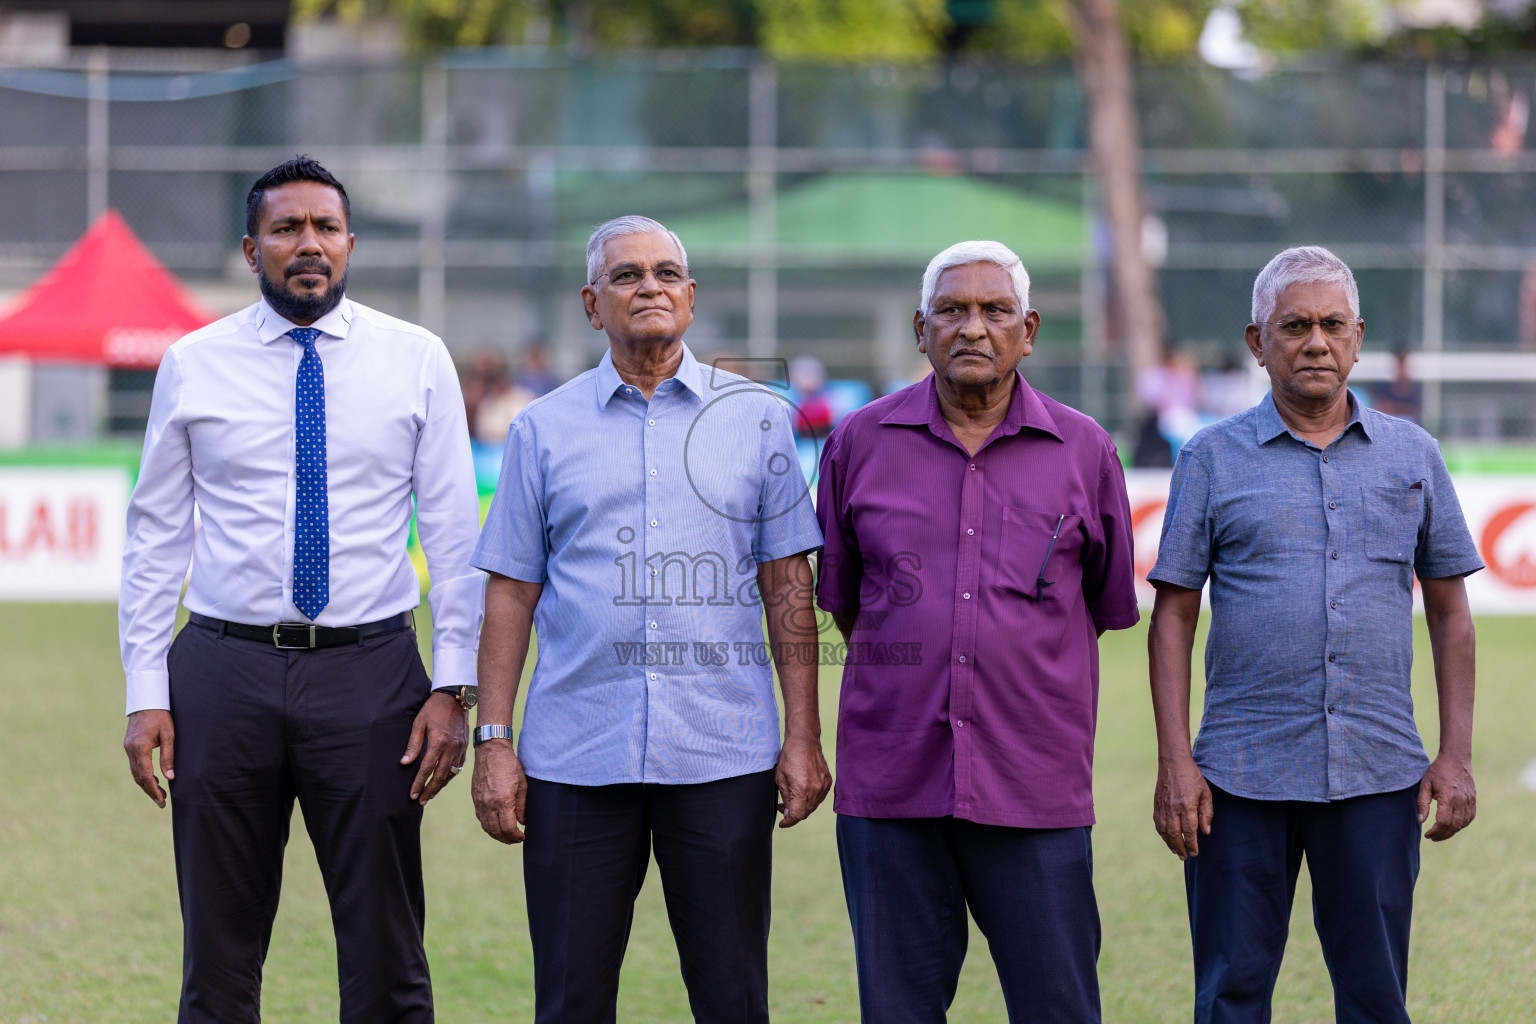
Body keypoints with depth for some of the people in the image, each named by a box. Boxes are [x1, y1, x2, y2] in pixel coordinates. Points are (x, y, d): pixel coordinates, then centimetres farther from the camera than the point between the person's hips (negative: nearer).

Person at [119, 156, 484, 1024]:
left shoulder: (417, 360, 3)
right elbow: (155, 535, 6)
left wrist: (455, 688, -6)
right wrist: (145, 692, 0)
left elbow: (455, 532, 2)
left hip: (369, 671, 0)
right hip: (224, 672, 1)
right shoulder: (194, 365, 5)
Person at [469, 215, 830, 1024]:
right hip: (574, 756, 0)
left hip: (722, 753, 0)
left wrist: (804, 733, 0)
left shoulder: (756, 419, 7)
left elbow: (787, 585, 6)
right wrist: (493, 742, 0)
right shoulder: (545, 429, 8)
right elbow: (511, 593, 7)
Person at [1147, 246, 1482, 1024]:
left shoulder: (1412, 456, 9)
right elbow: (1172, 616, 3)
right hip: (1244, 779, -1)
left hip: (1378, 776, 1)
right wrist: (1174, 762, -5)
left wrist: (1456, 756, 4)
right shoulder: (1212, 460, 4)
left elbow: (1449, 610, 12)